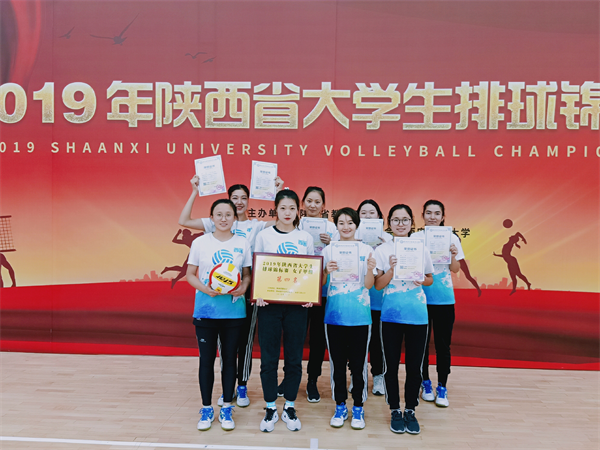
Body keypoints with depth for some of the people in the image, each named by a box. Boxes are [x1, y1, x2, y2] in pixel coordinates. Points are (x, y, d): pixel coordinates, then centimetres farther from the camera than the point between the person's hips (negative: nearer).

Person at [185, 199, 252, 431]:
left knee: (229, 359, 10)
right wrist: (204, 288, -15)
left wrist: (243, 288, -13)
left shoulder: (243, 244, 2)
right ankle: (206, 409, 24)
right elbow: (190, 274, 3)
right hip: (205, 310, -1)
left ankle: (226, 409, 25)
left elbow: (247, 274, 8)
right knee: (206, 359, 7)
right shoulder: (200, 242, 0)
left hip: (233, 310, 1)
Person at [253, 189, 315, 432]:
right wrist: (257, 293, -12)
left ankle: (290, 407, 25)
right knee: (269, 358, 5)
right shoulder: (264, 235, 3)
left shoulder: (305, 238, 6)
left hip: (297, 304, 1)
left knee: (294, 358, 8)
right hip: (269, 303, -1)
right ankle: (270, 409, 22)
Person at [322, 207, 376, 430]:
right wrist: (326, 271, -16)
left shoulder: (366, 250, 1)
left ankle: (358, 408, 22)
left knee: (358, 363, 6)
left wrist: (370, 269, -21)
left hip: (359, 315, -1)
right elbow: (320, 283, 4)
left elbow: (369, 285, -2)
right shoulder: (329, 250, 4)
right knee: (337, 363, 10)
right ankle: (340, 407, 25)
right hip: (334, 314, 1)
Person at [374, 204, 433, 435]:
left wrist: (421, 281, -7)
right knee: (391, 365, 7)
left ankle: (410, 410, 25)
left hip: (417, 315, 1)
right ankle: (395, 411, 25)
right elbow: (378, 285, -3)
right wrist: (391, 269, -18)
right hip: (391, 314, -1)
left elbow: (430, 279, 15)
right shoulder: (382, 250, -1)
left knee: (414, 365, 6)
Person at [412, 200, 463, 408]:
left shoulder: (451, 238, 2)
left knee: (443, 343, 3)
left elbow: (456, 270, 5)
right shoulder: (415, 237, 0)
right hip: (421, 295, 0)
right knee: (421, 341, 8)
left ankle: (442, 387, 16)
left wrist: (453, 255, -13)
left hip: (444, 298, 0)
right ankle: (425, 383, 26)